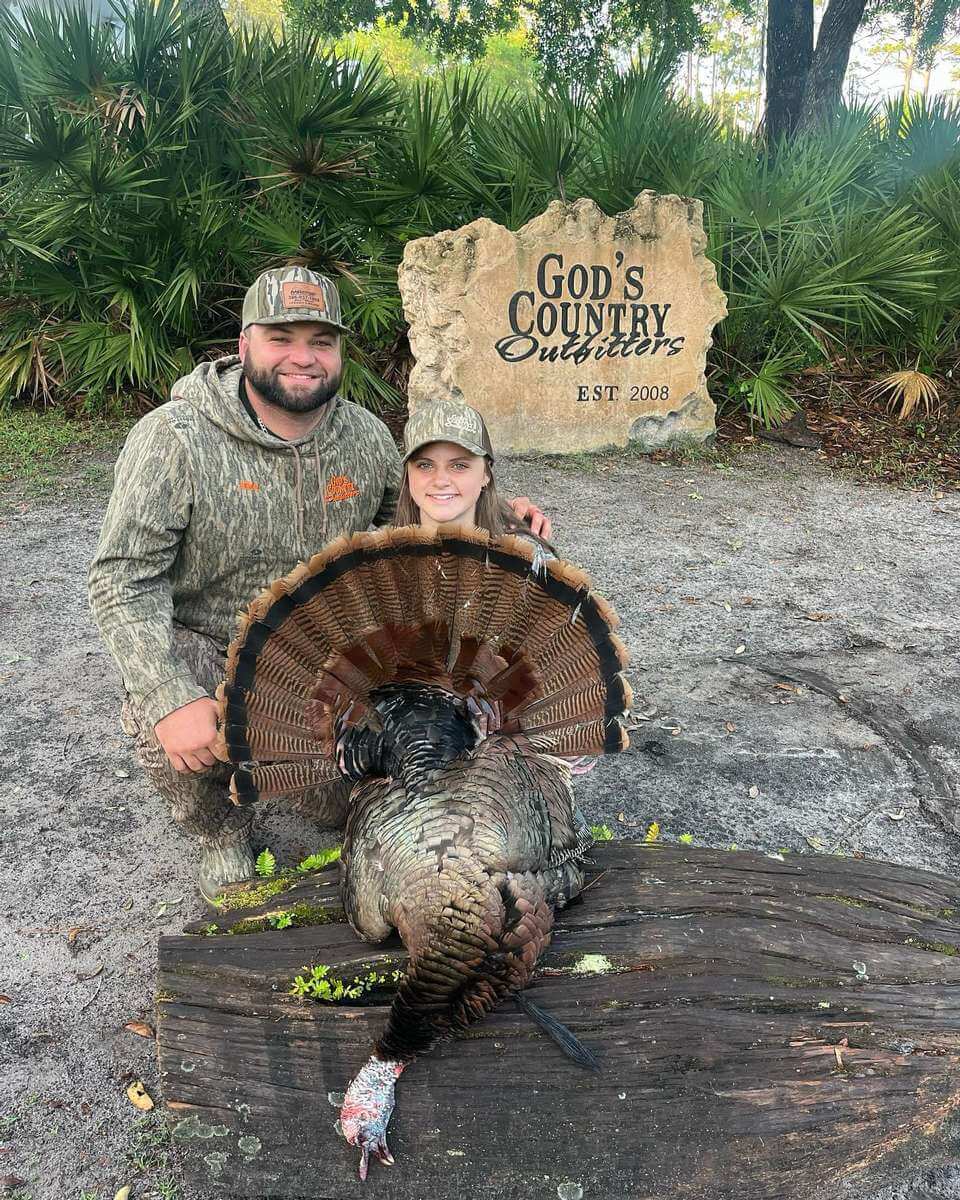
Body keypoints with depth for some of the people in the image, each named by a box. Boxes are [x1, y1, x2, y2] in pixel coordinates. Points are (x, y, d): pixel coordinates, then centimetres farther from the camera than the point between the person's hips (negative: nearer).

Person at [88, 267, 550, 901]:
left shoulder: (366, 437, -3)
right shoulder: (174, 438, -19)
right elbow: (125, 579, -22)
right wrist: (172, 700, -35)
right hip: (203, 646, -4)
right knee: (167, 729, -33)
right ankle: (222, 831, 4)